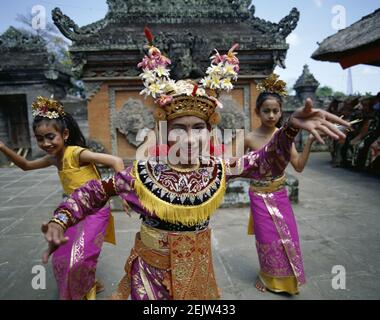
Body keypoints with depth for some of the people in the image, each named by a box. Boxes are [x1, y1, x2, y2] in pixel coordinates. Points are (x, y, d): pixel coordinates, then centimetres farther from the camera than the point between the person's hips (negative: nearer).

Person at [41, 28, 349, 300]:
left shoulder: (217, 168, -13)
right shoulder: (144, 172, -19)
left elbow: (267, 163, -12)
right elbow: (98, 190, -4)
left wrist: (291, 128, -27)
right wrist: (62, 218, -15)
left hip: (196, 267, 3)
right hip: (152, 269, -2)